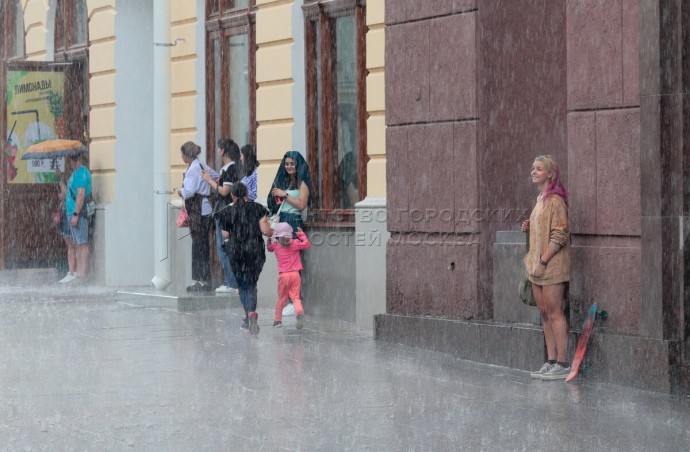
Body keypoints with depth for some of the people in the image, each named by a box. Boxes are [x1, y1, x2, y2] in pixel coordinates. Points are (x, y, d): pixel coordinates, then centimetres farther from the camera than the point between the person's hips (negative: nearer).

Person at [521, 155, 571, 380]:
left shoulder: (555, 200, -13)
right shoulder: (540, 199, 16)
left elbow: (559, 234, -18)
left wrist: (543, 259, -19)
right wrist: (529, 227, 9)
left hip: (552, 265, -9)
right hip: (538, 266, 9)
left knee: (555, 313, -8)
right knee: (545, 314, 10)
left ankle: (562, 363, -5)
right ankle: (550, 361, 14)